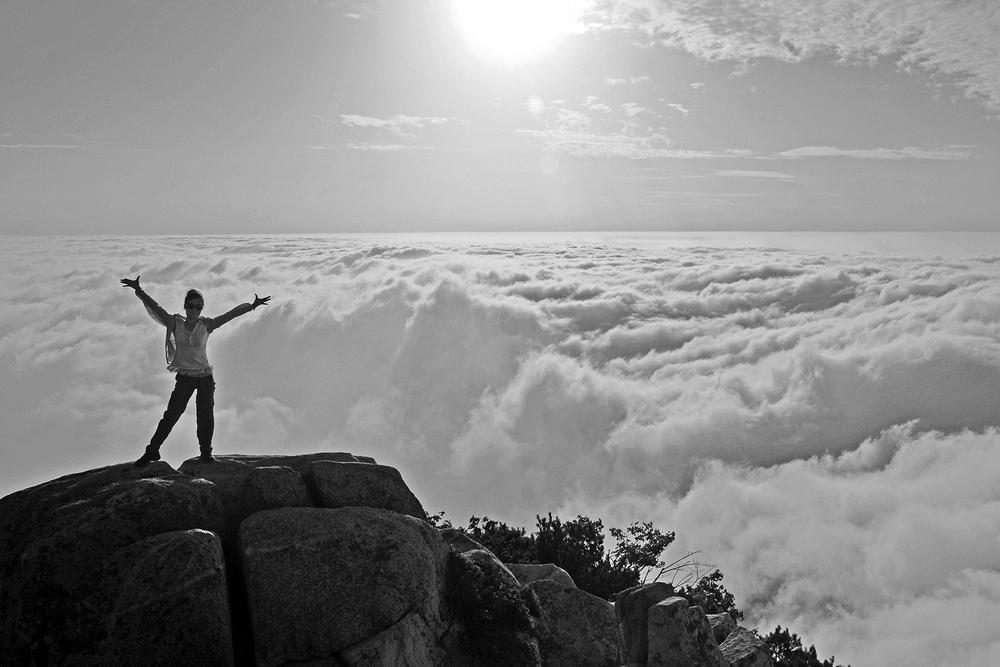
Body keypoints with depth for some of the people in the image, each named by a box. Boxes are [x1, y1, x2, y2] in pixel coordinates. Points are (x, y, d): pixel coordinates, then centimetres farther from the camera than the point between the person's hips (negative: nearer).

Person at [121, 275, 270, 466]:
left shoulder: (207, 325, -4)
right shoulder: (175, 323, -3)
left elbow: (231, 314, -6)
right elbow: (154, 306, -6)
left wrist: (252, 306, -13)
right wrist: (138, 291, -14)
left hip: (205, 378, 0)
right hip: (184, 378, 0)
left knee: (205, 416, 4)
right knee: (171, 415, -2)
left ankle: (206, 452, 21)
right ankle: (152, 451, 11)